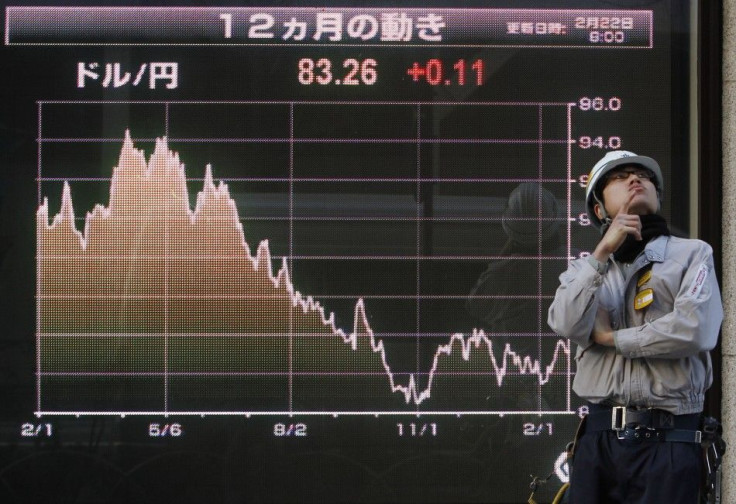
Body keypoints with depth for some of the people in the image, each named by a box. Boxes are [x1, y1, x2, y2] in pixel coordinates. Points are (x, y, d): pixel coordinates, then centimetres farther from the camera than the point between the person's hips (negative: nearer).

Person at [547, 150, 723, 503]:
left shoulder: (693, 254, 7)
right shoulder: (584, 269, 16)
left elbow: (695, 330, -10)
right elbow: (567, 326, -4)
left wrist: (611, 338, -1)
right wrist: (602, 253, -10)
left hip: (667, 440, -2)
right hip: (598, 438, 3)